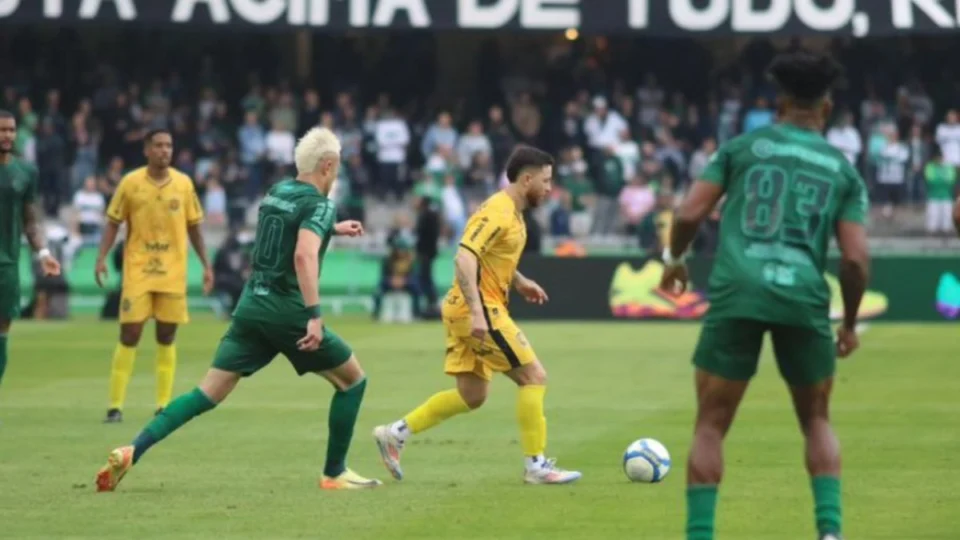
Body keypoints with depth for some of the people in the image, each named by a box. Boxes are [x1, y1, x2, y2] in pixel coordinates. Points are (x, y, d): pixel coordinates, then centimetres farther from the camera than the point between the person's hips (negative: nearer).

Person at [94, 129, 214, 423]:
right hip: (138, 271, -2)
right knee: (129, 335, -6)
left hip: (173, 273, 2)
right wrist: (102, 258, -10)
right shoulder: (131, 183, -3)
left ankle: (164, 406, 10)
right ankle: (115, 406, -3)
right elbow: (113, 223, 2)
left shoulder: (184, 183, 3)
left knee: (166, 337, 4)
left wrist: (206, 265, 7)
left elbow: (194, 227, 11)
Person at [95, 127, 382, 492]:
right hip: (287, 311, -7)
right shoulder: (319, 205, -10)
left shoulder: (277, 192, 14)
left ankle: (132, 452, -14)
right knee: (352, 380, 13)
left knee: (209, 393, 1)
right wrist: (314, 315, -30)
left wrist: (332, 229, 43)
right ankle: (334, 473, 15)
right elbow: (304, 256, -27)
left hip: (251, 306, 7)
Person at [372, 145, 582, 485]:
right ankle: (536, 466, -4)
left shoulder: (512, 212, 14)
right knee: (534, 377, -7)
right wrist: (477, 312, -32)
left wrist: (519, 282, 21)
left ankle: (395, 434, 13)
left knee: (472, 395, 13)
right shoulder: (498, 212, -17)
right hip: (481, 310, -10)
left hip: (472, 311, 10)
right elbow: (465, 258, -27)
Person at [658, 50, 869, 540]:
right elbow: (855, 258, 5)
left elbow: (689, 213, 2)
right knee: (816, 421, 21)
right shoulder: (843, 170, 13)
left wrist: (674, 258, 22)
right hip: (804, 299, 1)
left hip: (736, 293, -1)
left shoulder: (743, 147, 11)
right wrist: (850, 323, 18)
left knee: (710, 427, 7)